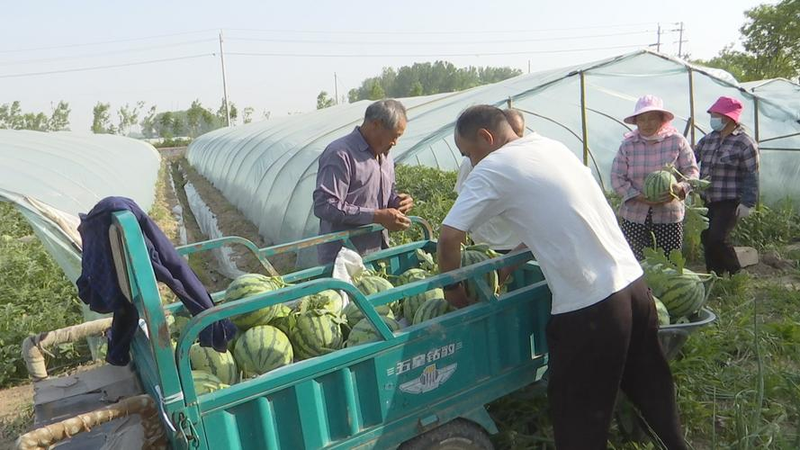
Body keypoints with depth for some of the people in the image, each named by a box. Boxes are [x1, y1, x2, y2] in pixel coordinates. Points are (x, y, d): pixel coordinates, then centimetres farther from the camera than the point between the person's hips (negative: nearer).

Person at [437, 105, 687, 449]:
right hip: (634, 283, 8)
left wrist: (452, 286, 3)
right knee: (650, 388, 26)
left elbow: (449, 236, -14)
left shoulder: (493, 169, -10)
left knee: (578, 418, 9)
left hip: (588, 307, -8)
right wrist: (509, 263, 20)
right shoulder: (553, 147, 13)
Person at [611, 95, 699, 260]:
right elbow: (617, 178, -2)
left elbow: (692, 170, 2)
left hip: (669, 214, 0)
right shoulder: (627, 145, 1)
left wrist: (681, 188, -19)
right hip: (634, 215, 1)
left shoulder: (677, 141, 1)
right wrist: (638, 196, -16)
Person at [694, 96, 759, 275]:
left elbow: (751, 176, -9)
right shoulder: (708, 139, 10)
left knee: (718, 238, -15)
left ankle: (736, 275, 6)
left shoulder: (745, 143, -7)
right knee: (706, 239, 8)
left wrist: (747, 203, -14)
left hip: (729, 203, -7)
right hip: (707, 201, 7)